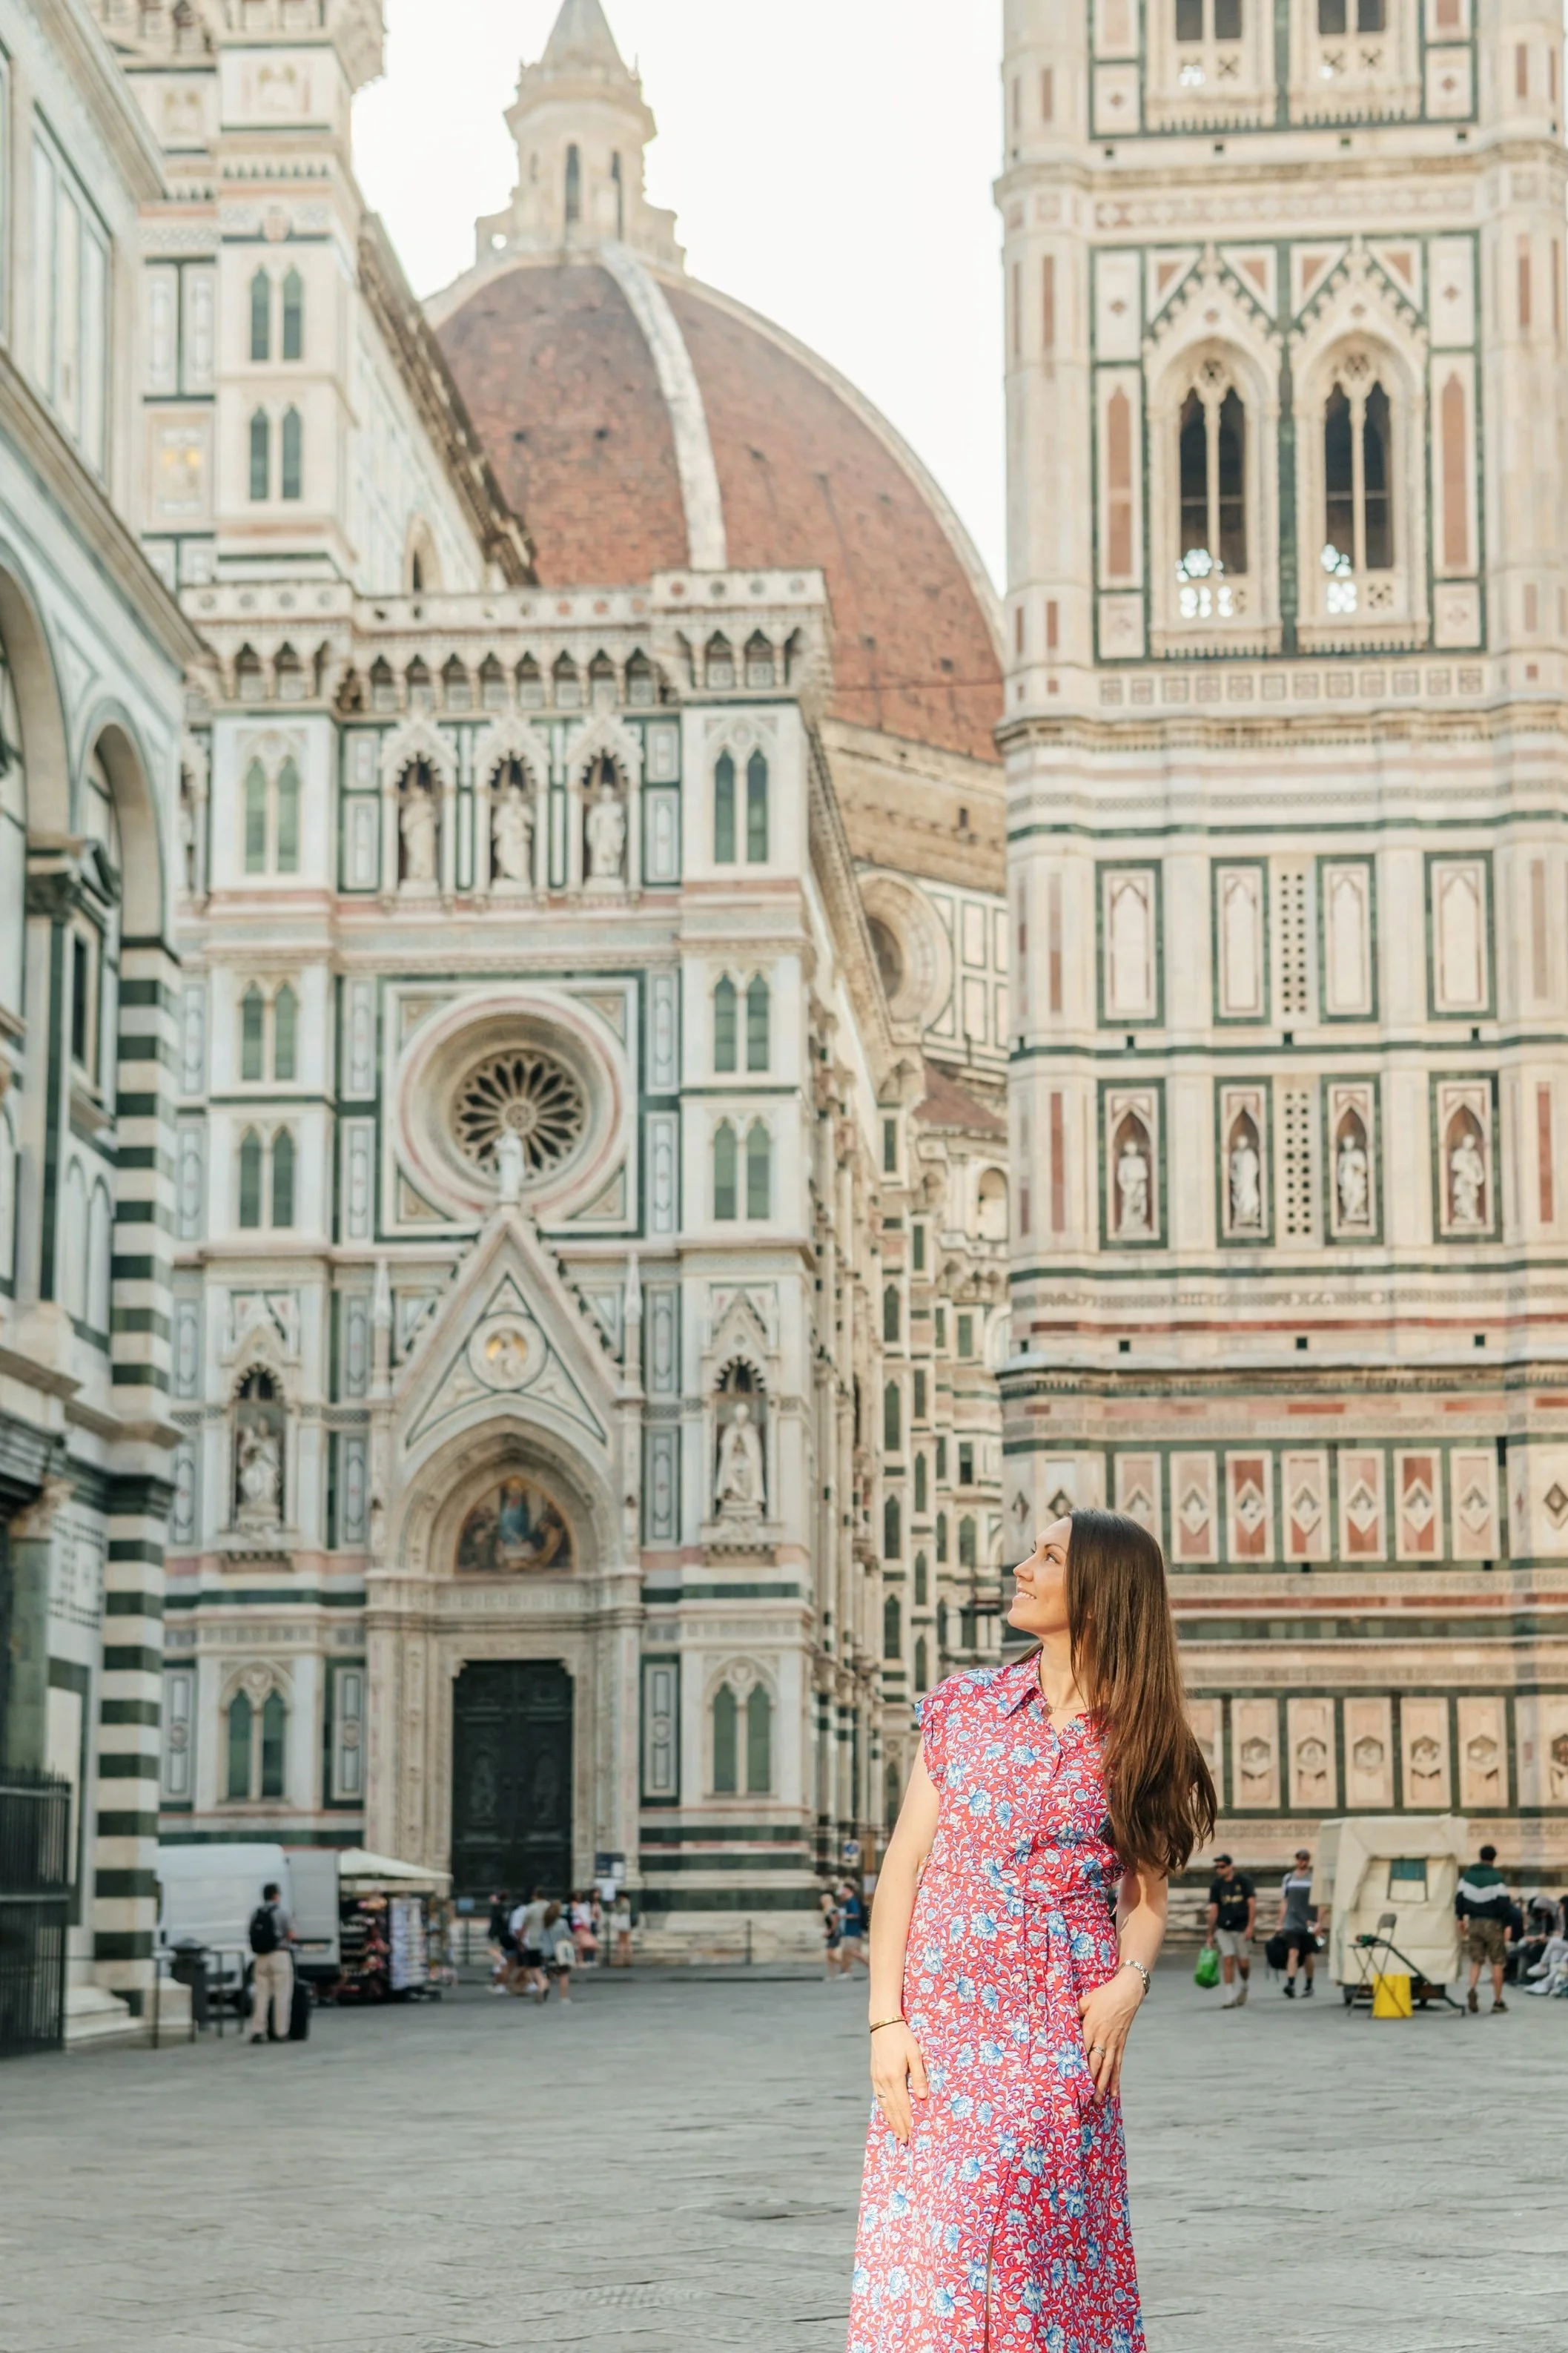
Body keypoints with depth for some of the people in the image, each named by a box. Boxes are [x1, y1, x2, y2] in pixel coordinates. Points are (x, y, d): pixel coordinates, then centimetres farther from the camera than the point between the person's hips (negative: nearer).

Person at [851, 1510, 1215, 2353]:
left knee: (1053, 2257, 0)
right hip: (944, 2029, 1)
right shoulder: (964, 1706, 6)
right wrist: (886, 2021, -4)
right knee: (927, 2250, -3)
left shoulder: (1136, 1744, 4)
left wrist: (1129, 1981, -10)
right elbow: (902, 1868, 4)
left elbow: (1147, 1894, 11)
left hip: (1066, 2033, -1)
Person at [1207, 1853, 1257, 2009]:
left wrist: (1250, 1926, -13)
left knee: (1244, 1963, 2)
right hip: (1223, 1929, 1)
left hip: (1242, 1928, -1)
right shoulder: (1216, 1885, 3)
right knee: (1228, 1960, -11)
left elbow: (1252, 1904, -4)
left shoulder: (1243, 1880, -3)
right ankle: (1230, 1997, -10)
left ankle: (1244, 1986, 33)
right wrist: (1210, 1934, 2)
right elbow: (1213, 1910, 3)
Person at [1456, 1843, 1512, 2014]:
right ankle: (1497, 2001, 6)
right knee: (1497, 1963, 5)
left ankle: (1473, 1989, -19)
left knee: (1476, 1961, 9)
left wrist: (1461, 1917, 19)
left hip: (1474, 1923, 4)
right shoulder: (1497, 1877, -10)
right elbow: (1504, 1903, -14)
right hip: (1493, 1923, -4)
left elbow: (1459, 1897, 7)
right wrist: (1506, 1925, -8)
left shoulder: (1468, 1875, 6)